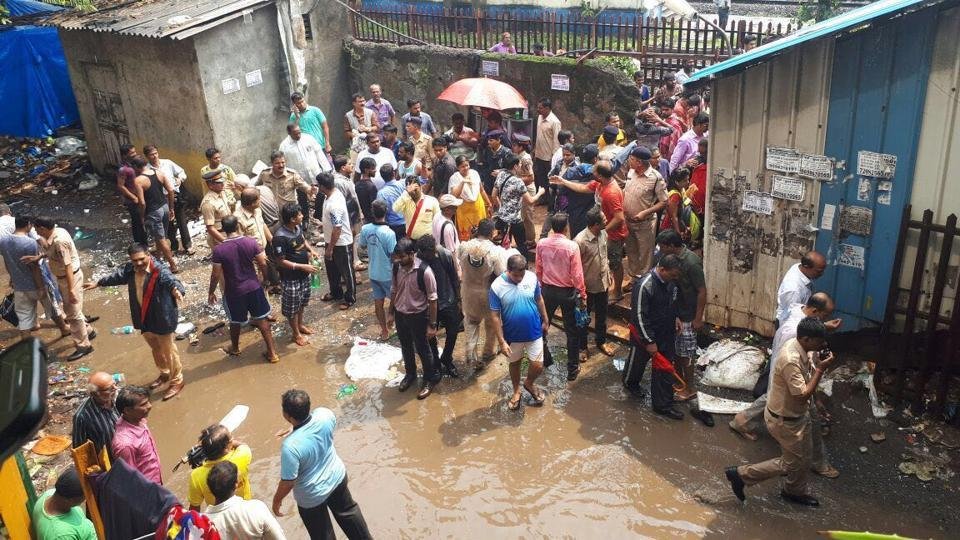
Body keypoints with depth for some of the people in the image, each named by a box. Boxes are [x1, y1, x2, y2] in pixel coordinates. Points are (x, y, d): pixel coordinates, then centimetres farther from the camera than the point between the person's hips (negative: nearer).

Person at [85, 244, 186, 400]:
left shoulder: (160, 271, -26)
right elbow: (116, 277, 16)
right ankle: (164, 374, 49)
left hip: (163, 319, -7)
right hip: (144, 319, 7)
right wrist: (98, 283, 30)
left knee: (169, 351, 7)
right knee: (155, 349, 26)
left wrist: (177, 290, -68)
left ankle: (177, 381, 26)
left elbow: (172, 281, -44)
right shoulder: (129, 270, -4)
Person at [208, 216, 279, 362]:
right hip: (254, 287, 1)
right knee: (262, 319, 13)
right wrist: (265, 279, 13)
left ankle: (235, 348, 44)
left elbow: (216, 275, -11)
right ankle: (272, 353, 16)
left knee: (236, 322, 21)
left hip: (233, 291, -1)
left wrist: (211, 292, 4)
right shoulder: (251, 242, -12)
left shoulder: (219, 250, -17)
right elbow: (263, 264, -6)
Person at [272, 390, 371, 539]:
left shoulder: (290, 446, -38)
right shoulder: (325, 414, -24)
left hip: (312, 496, -5)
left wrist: (277, 500, -5)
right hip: (337, 476, 5)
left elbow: (288, 482, -25)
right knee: (347, 510, 33)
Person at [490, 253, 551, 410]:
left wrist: (545, 321, 12)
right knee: (514, 363, 20)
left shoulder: (532, 277, -14)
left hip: (534, 332, 1)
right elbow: (495, 316, -15)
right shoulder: (497, 286, -22)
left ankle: (529, 384, 38)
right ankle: (516, 391, 45)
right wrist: (502, 341, -14)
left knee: (538, 366, 5)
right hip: (512, 335, -1)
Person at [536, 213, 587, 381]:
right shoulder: (571, 246, -21)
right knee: (572, 331, 10)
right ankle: (572, 369, 18)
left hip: (548, 290, 3)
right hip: (567, 292, -3)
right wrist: (583, 295, -5)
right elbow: (577, 275, -16)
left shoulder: (542, 244, -10)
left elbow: (538, 269, 2)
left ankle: (543, 359, 39)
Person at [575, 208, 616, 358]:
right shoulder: (580, 241, -28)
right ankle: (582, 346, 33)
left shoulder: (603, 234, -7)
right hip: (587, 286, -6)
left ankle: (601, 341, 44)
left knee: (602, 315, 23)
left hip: (603, 283, 6)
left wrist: (608, 275, 14)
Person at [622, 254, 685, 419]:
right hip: (645, 333, -6)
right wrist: (649, 341, -23)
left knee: (663, 368, 10)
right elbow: (639, 316, -27)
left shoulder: (671, 281, -6)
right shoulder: (644, 286, -31)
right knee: (637, 361, 20)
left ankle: (663, 405, 20)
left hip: (666, 334, 6)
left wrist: (675, 319, 12)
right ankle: (629, 383, 50)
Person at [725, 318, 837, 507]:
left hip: (796, 414, 9)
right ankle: (741, 474, 15)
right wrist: (820, 369, -28)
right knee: (791, 463, 7)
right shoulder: (791, 360, -35)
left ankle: (795, 491, 48)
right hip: (784, 420, -9)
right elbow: (803, 395, -30)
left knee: (803, 457, 24)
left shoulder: (798, 346, -6)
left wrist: (818, 364, -8)